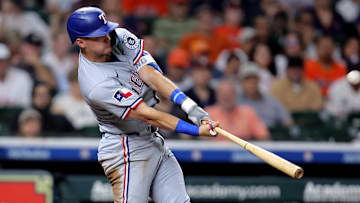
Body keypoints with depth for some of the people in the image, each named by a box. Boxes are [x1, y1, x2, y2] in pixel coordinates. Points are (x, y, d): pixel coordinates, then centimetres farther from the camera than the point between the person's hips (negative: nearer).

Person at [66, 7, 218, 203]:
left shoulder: (120, 38, -3)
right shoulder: (97, 84, -25)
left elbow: (151, 75, -11)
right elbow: (147, 115, -26)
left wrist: (188, 104, -26)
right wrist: (196, 130, -29)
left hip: (154, 141, 8)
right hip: (126, 150, -8)